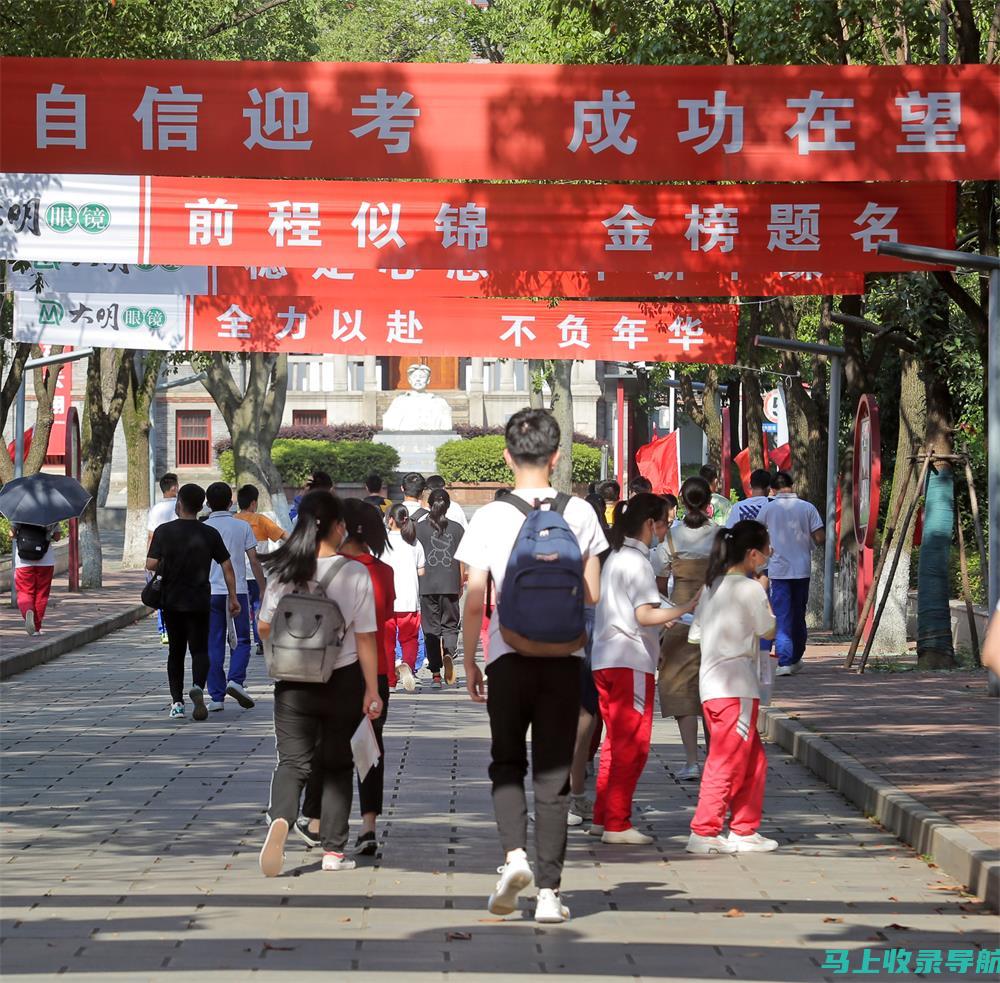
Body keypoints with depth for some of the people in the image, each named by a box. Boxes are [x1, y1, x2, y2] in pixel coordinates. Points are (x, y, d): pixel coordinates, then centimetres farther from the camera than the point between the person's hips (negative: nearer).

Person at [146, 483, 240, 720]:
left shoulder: (164, 531, -5)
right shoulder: (210, 534, -2)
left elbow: (151, 565, -10)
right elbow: (227, 567, -1)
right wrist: (232, 597, 7)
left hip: (171, 601, 0)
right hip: (199, 602, 0)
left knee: (175, 651, 12)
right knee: (199, 650, 5)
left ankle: (177, 701, 9)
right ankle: (197, 686, -24)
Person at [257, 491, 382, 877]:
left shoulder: (284, 571, -4)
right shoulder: (355, 574, -12)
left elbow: (265, 628, 3)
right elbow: (365, 638, -10)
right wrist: (372, 690, -3)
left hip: (293, 682, 1)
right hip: (343, 681, -1)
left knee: (292, 761, 3)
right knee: (337, 765, 13)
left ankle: (280, 818, -27)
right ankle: (333, 851, 15)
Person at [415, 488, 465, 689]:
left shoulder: (420, 528, 0)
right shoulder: (457, 528, 3)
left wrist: (415, 582, 11)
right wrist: (461, 584, 15)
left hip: (427, 584, -1)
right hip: (450, 584, 1)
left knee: (431, 628, 5)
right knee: (450, 624, 12)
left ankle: (435, 674, 3)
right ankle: (449, 652, -21)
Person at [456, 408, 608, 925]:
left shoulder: (490, 517, -5)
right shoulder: (580, 513, 0)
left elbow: (474, 598, -4)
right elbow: (592, 594, 4)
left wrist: (470, 661, 7)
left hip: (508, 654, -1)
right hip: (563, 655, 1)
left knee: (507, 762, 16)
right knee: (553, 772, 6)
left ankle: (514, 853, -8)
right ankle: (549, 891, 4)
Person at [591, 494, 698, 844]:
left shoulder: (615, 558, 15)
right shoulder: (637, 562, -13)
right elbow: (644, 615, -22)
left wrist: (663, 618, 24)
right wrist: (686, 608, -21)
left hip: (605, 659, 9)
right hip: (631, 662, -9)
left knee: (616, 743, 16)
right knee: (633, 746, -5)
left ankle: (602, 818, 19)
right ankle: (617, 824, -4)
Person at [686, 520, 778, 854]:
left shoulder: (714, 586, 13)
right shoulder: (750, 589, -10)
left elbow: (696, 634, 14)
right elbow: (769, 630, -2)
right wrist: (764, 595, 11)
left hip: (712, 684, 9)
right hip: (735, 687, -9)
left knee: (754, 759, 15)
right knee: (727, 761, -4)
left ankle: (743, 830, 17)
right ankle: (704, 833, -4)